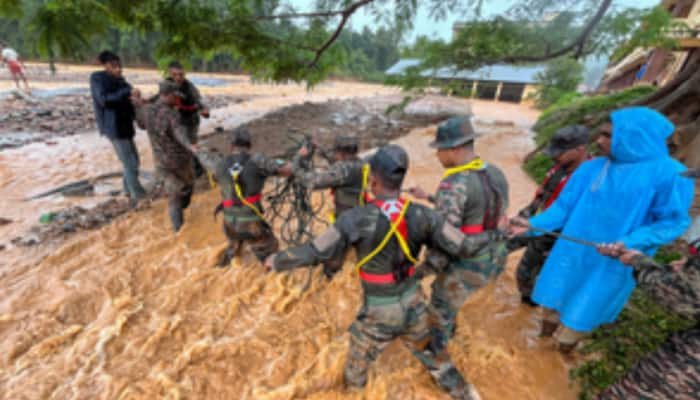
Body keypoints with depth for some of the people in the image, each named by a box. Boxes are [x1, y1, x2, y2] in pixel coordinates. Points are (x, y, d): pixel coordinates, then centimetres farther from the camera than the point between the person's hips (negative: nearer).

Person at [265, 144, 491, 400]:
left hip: (379, 311, -3)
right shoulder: (421, 215, -14)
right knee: (429, 353, 31)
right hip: (412, 302, 4)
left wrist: (276, 260, -1)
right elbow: (463, 247, -8)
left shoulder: (357, 218, -26)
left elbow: (314, 253, -19)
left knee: (357, 364, 25)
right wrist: (488, 236, 13)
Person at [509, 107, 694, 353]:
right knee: (554, 296, 18)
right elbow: (564, 205, -1)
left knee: (580, 311, 13)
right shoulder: (591, 168, -2)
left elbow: (674, 221, -9)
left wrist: (629, 243, -22)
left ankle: (564, 346, 40)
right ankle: (545, 337, 44)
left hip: (610, 262, -3)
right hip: (570, 253, 4)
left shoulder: (670, 173, -12)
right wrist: (533, 224, -14)